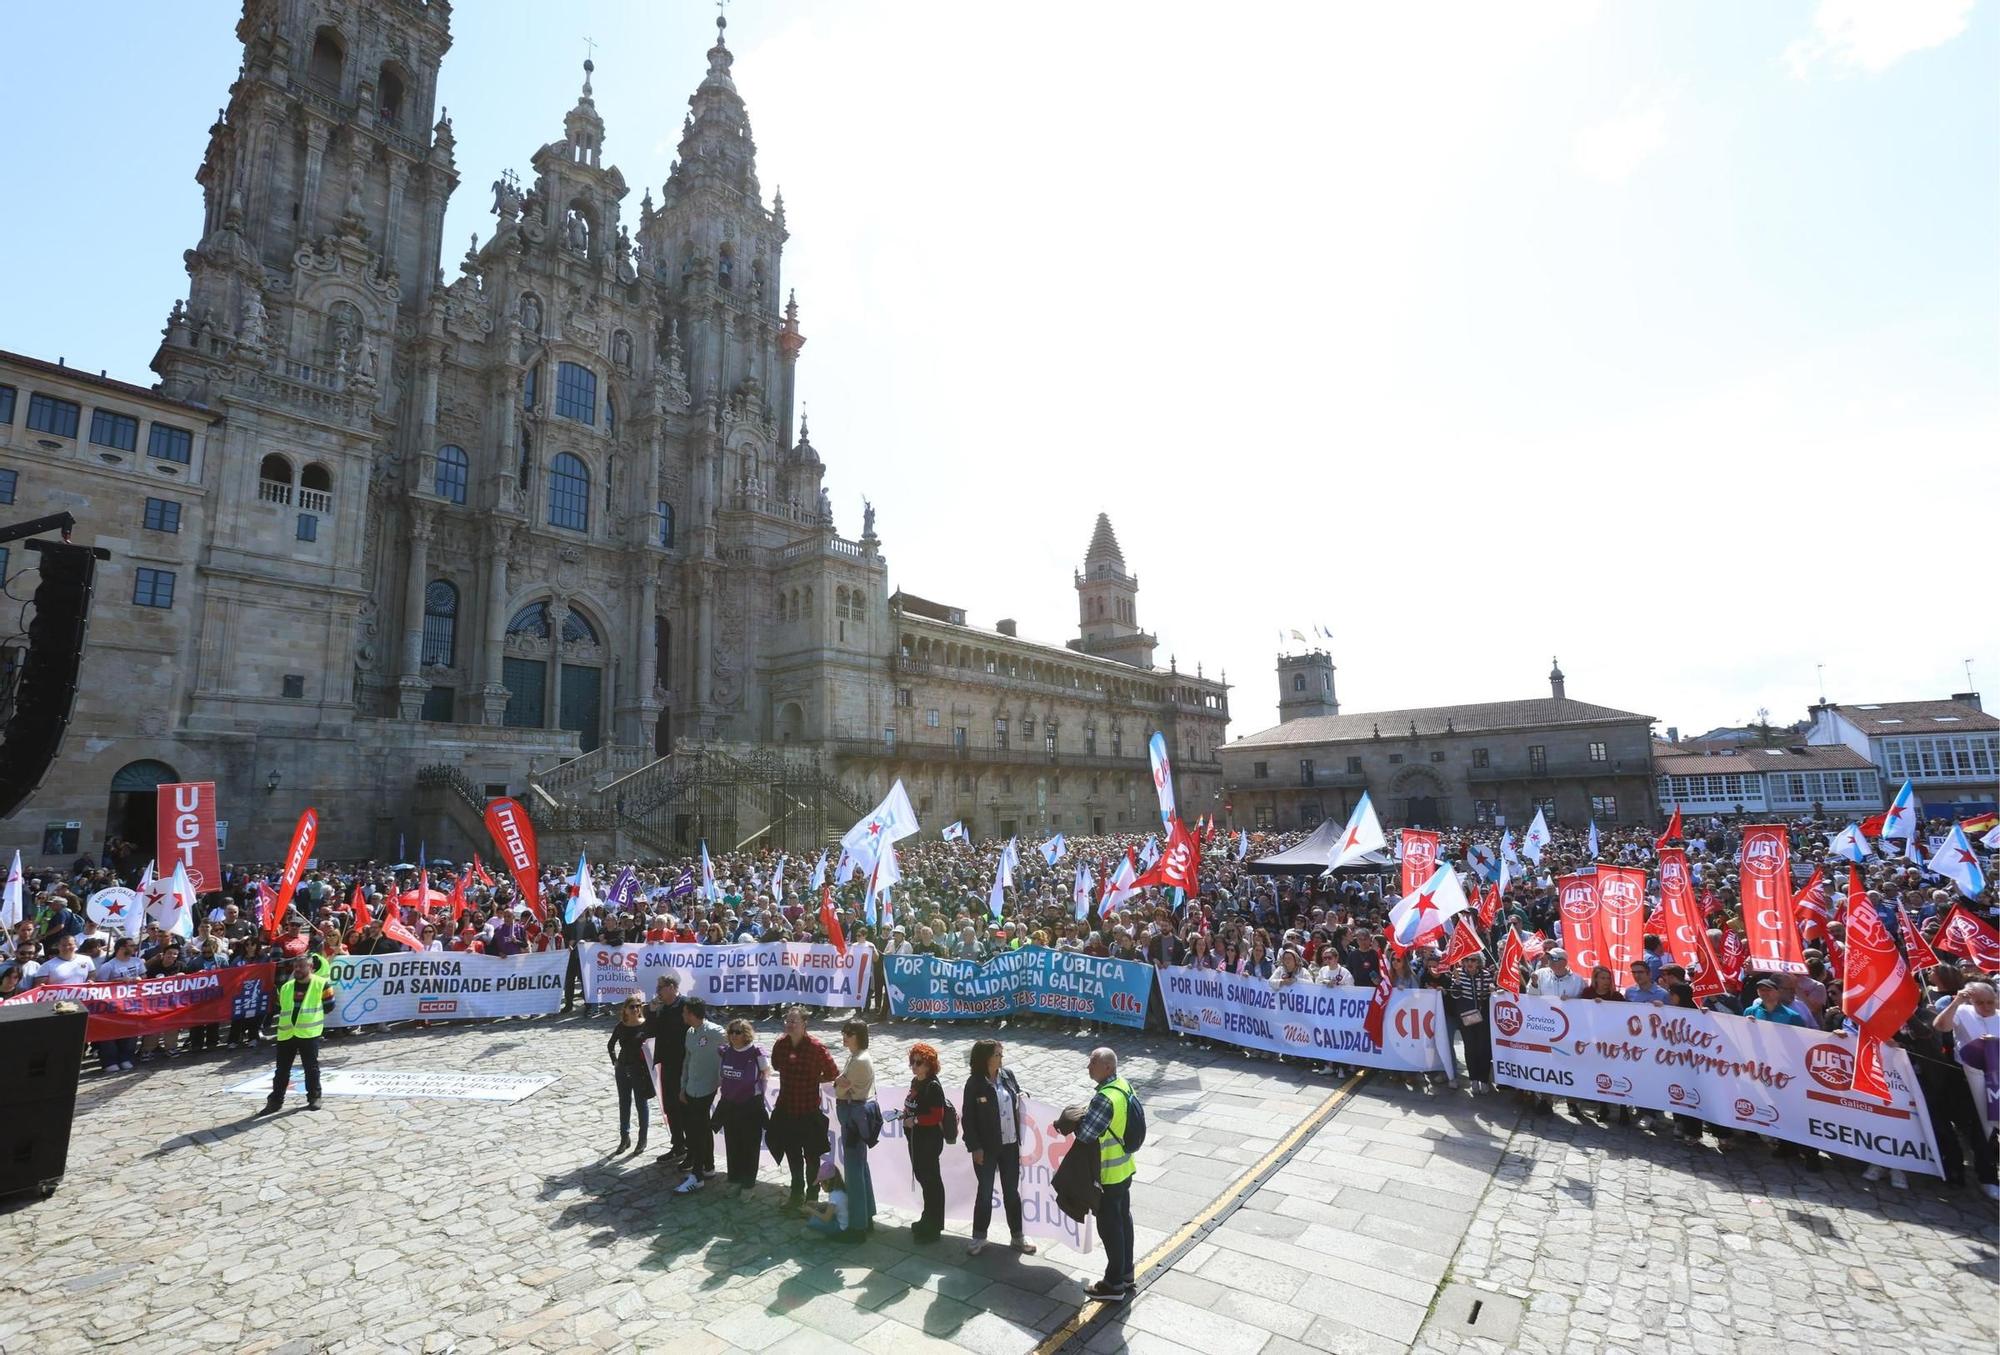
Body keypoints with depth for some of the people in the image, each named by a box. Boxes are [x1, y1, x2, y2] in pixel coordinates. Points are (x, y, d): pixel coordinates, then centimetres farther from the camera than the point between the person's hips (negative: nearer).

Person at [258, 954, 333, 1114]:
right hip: (286, 1033, 4)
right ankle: (276, 1101, 21)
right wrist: (290, 1016, 10)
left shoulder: (321, 984, -5)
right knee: (282, 1069, 9)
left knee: (311, 1067, 3)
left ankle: (314, 1097, 15)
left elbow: (329, 1006, 1)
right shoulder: (285, 987, 9)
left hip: (309, 1033, -4)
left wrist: (311, 1015, 6)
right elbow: (280, 1007, 22)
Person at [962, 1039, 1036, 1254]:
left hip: (1010, 1145, 4)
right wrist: (975, 1147, -12)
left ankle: (1018, 1235, 29)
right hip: (986, 1147, -3)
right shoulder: (974, 1083, -15)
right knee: (985, 1192, 12)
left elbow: (1018, 1103, 8)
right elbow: (967, 1118, -10)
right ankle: (979, 1236, 29)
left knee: (1012, 1191, 15)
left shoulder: (1008, 1075, -3)